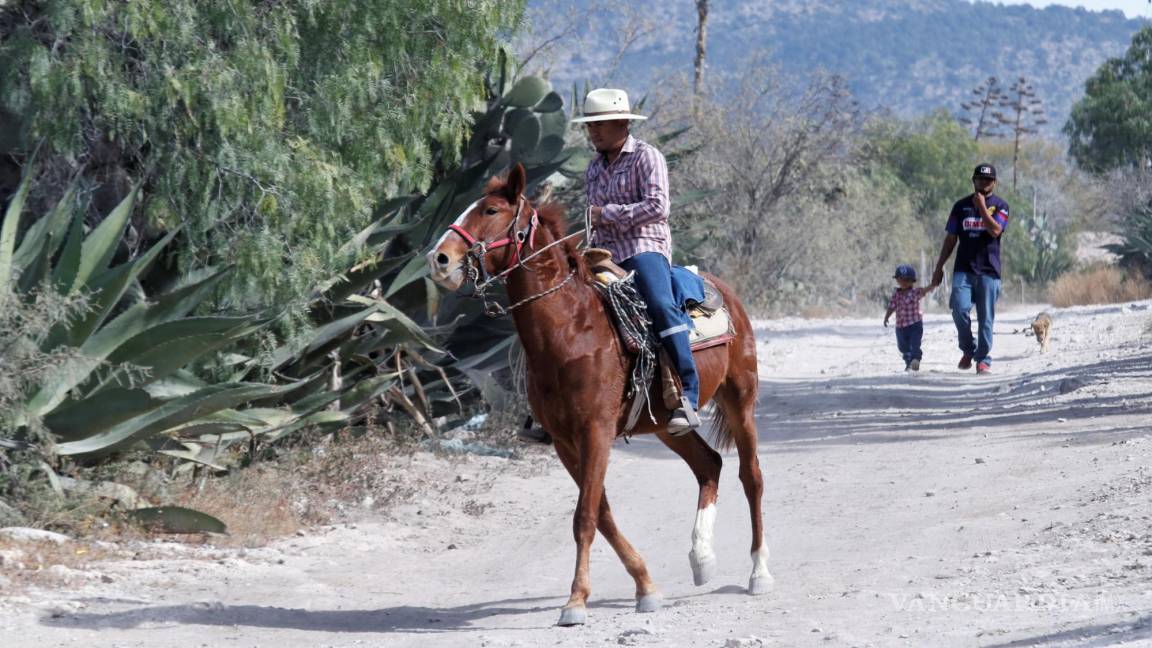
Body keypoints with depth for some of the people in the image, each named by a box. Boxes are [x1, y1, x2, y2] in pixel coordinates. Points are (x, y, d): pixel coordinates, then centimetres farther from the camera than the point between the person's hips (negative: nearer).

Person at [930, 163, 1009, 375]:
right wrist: (939, 267, 11)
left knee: (985, 317, -2)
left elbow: (995, 230, -14)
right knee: (960, 309, -15)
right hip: (963, 268, 1)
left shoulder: (1000, 206, 6)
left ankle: (983, 359, 8)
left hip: (988, 270, -1)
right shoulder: (961, 206, 12)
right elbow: (951, 239, 15)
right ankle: (968, 350, 7)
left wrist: (981, 206, -10)